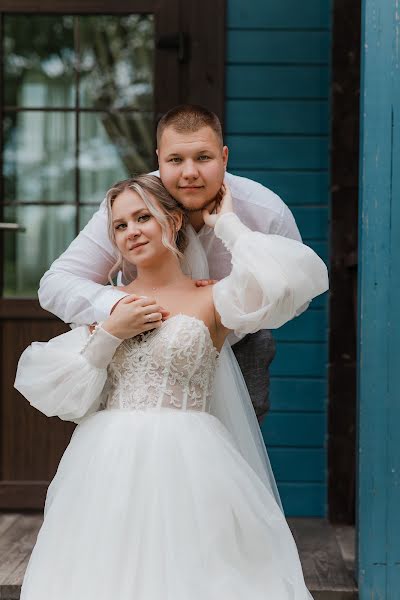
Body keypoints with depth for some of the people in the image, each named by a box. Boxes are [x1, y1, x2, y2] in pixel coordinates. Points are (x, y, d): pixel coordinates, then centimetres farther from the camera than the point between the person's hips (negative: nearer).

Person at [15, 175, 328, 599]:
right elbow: (52, 389, 7)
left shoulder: (210, 301, 1)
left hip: (185, 465, -3)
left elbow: (290, 278, -18)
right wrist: (110, 333, -6)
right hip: (109, 468, 3)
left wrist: (227, 224, -3)